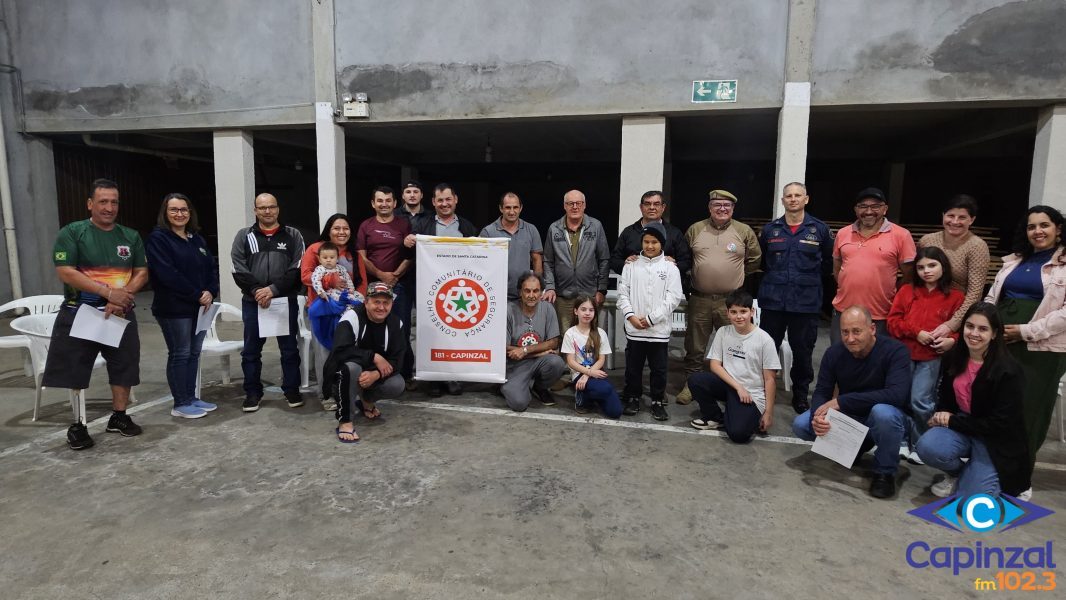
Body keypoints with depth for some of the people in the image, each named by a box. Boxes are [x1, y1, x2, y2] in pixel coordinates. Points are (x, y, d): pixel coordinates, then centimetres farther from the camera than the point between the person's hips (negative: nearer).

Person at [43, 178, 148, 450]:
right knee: (75, 370, 1)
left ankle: (119, 417, 22)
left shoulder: (131, 236, 7)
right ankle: (78, 424, 12)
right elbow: (65, 272, -14)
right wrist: (109, 292, -21)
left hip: (121, 314, 3)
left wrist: (123, 296, -15)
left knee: (124, 366, 7)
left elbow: (142, 273, 3)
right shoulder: (71, 232, -5)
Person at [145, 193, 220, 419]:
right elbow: (167, 274, -18)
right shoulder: (157, 239, -8)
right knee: (179, 354, -1)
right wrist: (197, 295, -17)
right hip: (174, 308, -7)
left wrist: (210, 293, -8)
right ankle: (180, 404, 8)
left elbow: (211, 268, 10)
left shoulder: (197, 239, 15)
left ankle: (191, 398, 21)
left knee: (194, 353, 11)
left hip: (199, 306, 7)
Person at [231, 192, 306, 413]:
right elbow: (239, 269, -2)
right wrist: (256, 291, -15)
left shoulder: (293, 236, 4)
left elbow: (297, 269, -5)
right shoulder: (244, 236, 7)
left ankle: (292, 390, 19)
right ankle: (253, 392, 21)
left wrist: (274, 289, -15)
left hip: (286, 301, -1)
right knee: (251, 350, 8)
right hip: (253, 302, 1)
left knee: (289, 348, 6)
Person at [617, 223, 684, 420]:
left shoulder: (670, 267, 0)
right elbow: (623, 293, 4)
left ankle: (658, 402, 21)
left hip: (659, 329, -1)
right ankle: (633, 398, 25)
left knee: (659, 369, 7)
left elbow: (674, 297, -6)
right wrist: (631, 316, -10)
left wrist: (651, 318, -11)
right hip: (634, 328, 1)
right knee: (633, 367, 11)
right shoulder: (631, 266, 5)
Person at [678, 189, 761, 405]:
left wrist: (736, 277, 11)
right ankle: (690, 384, 21)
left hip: (732, 300, -1)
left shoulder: (744, 231, 1)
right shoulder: (695, 230, 4)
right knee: (695, 347, 9)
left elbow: (754, 259, 11)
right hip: (699, 299, 1)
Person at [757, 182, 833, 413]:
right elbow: (760, 259, 18)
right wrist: (774, 277, 12)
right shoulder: (770, 229, 7)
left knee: (803, 351, 8)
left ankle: (801, 396, 22)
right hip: (773, 300, 1)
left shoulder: (820, 229, 2)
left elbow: (830, 262, 10)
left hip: (806, 302, -1)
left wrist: (811, 278, 7)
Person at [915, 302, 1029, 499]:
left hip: (995, 440, -4)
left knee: (970, 498, -15)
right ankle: (957, 472, 6)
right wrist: (941, 416, -9)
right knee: (927, 447, -28)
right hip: (959, 425, 4)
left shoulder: (1008, 371, -18)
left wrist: (952, 421, -17)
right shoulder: (953, 358, -2)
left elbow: (999, 424, -18)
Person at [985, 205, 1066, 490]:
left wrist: (1026, 331, -16)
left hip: (1041, 350, -4)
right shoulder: (1014, 261, 16)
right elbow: (991, 298, 17)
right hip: (999, 344, 5)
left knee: (1027, 411, 3)